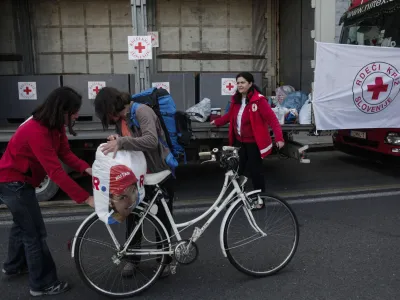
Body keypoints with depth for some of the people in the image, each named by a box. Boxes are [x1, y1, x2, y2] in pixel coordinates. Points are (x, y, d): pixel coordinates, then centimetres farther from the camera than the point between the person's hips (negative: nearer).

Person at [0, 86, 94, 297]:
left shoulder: (54, 125, -4)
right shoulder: (37, 131, -33)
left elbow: (65, 153, -5)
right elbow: (56, 172, -37)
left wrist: (87, 168, -22)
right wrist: (85, 198, -36)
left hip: (19, 179, 10)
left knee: (23, 224, 26)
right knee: (35, 232, -3)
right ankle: (42, 285, 12)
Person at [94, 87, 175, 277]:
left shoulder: (142, 111, -22)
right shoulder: (119, 118, 3)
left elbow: (151, 141, -37)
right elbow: (128, 144, 6)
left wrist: (121, 142, -40)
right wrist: (116, 140, -15)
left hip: (160, 172, -7)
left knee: (162, 218, 7)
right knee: (132, 216, 9)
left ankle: (165, 259, 25)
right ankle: (132, 258, 27)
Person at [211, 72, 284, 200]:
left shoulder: (258, 100, -17)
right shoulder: (236, 100, 5)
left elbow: (272, 119, -22)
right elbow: (230, 115, 21)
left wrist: (279, 137, -31)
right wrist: (217, 122, 24)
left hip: (254, 143, -6)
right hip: (239, 141, 6)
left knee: (255, 171, 4)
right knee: (237, 170, 12)